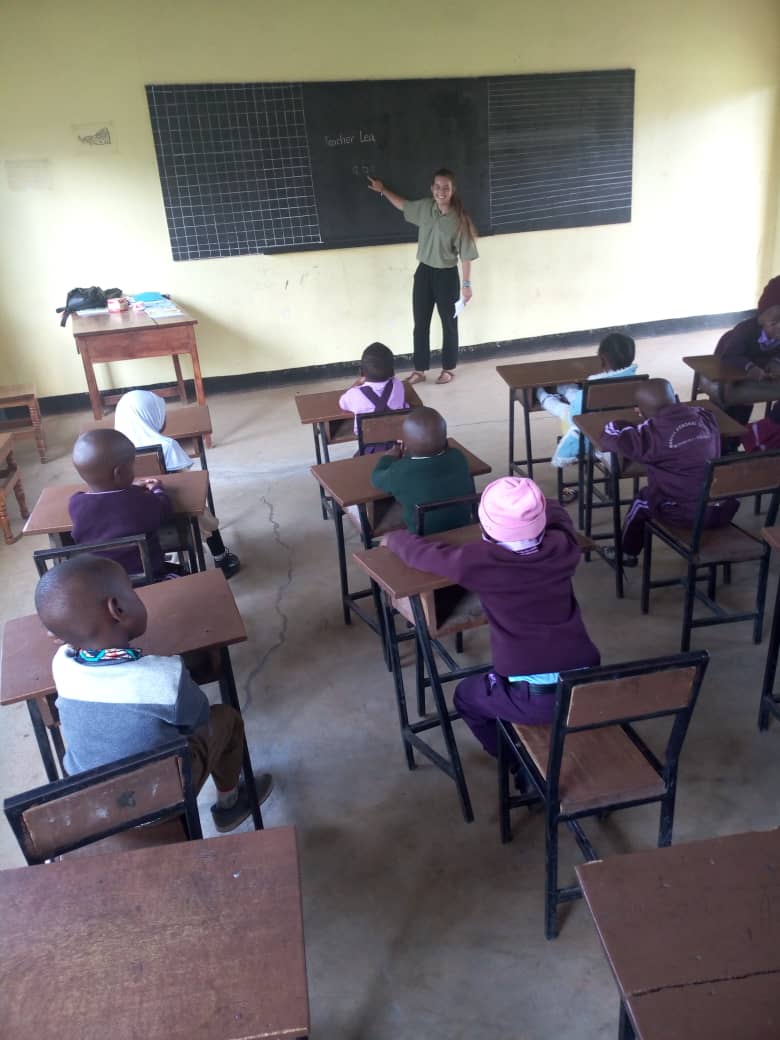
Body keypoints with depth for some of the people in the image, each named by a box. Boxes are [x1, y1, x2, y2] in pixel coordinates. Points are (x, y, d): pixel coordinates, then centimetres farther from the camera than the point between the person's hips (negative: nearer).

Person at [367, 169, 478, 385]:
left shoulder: (459, 219, -15)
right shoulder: (424, 208, -2)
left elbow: (466, 255, -11)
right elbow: (403, 205, 19)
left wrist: (467, 284, -11)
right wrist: (383, 189, 20)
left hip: (447, 276, -4)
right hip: (424, 272, 4)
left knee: (449, 324, 10)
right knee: (420, 324, 10)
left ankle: (449, 369, 27)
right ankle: (419, 370, 23)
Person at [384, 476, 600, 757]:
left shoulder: (479, 561, -14)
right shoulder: (563, 546, -3)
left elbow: (421, 552, 3)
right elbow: (557, 513, 21)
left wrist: (394, 538, 23)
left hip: (533, 698, -5)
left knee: (466, 696, 26)